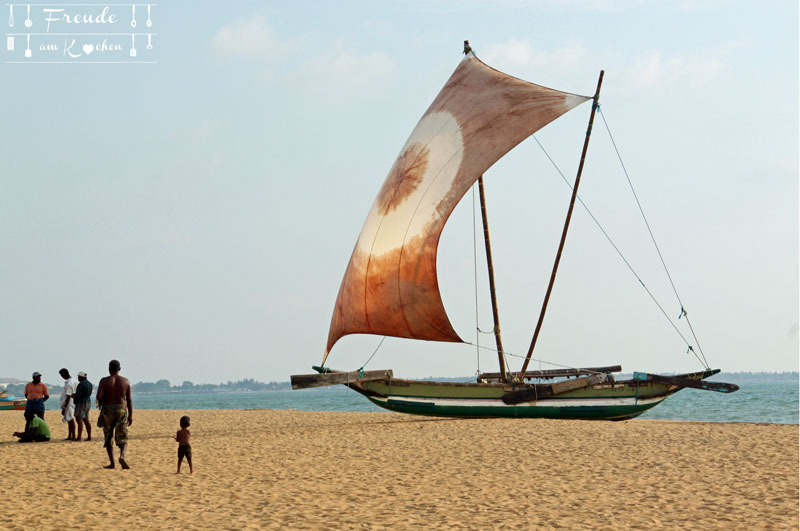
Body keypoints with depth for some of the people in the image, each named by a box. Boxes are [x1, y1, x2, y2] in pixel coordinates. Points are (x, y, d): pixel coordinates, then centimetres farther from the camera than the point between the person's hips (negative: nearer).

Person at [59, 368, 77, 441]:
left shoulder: (69, 384, -21)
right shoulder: (73, 381, 9)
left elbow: (68, 397, -22)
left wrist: (64, 408, -19)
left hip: (68, 404, -10)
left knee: (70, 420, -6)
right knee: (69, 420, 15)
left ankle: (73, 436, -4)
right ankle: (69, 436, 21)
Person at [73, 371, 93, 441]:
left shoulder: (81, 384, -17)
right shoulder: (89, 383, 11)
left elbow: (77, 395, -20)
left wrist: (70, 396, -1)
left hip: (81, 404, -9)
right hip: (88, 403, 9)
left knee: (79, 420, -10)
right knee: (86, 420, 13)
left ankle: (79, 437, -16)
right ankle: (89, 436, 13)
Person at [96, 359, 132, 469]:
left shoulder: (104, 381, -5)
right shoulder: (125, 381, 1)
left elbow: (99, 396, -14)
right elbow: (129, 400, 1)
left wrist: (100, 403, 8)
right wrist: (130, 415, 6)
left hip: (108, 410, -1)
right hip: (122, 410, 1)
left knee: (108, 438, 11)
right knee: (123, 438, 6)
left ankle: (112, 463, 9)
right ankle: (122, 456, -21)